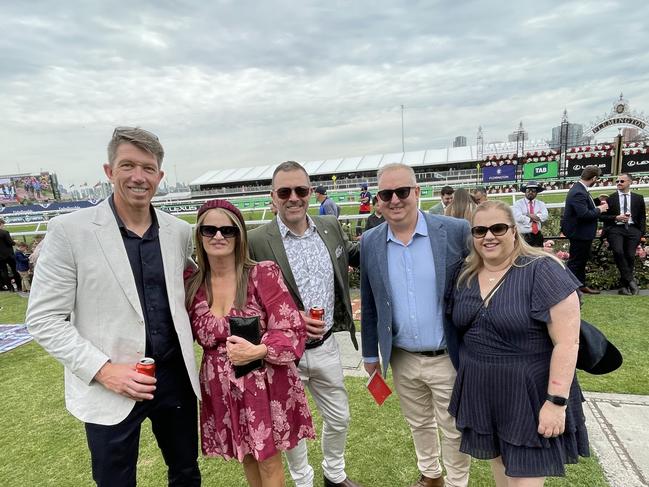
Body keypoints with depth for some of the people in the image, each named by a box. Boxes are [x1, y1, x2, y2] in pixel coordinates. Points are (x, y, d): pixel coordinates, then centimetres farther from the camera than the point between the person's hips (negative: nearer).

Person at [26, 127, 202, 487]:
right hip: (110, 389, -3)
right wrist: (104, 370, -18)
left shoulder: (179, 231, 0)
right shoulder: (68, 230, -11)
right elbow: (44, 320, -10)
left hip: (176, 377, 4)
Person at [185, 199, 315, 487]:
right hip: (222, 389, 4)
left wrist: (257, 351, -27)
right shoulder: (191, 285, -3)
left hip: (265, 383, -3)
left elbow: (293, 329, -14)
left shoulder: (263, 274, -13)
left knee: (269, 461, 11)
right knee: (245, 456, 21)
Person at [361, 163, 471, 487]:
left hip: (448, 358, -3)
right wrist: (370, 352, 9)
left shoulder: (456, 231, -13)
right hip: (402, 360, 3)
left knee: (454, 431, 17)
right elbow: (369, 304, 4)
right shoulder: (370, 242, -4)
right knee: (419, 424, 25)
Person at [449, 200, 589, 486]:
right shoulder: (466, 277, 2)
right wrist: (467, 376, 11)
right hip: (482, 395, 6)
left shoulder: (542, 270, -16)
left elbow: (567, 341, -18)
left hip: (529, 396, -5)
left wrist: (557, 401, -19)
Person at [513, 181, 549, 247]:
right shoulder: (518, 203, 1)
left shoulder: (541, 204, 12)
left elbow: (544, 216, -5)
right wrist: (533, 218, -8)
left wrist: (530, 215, -14)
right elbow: (518, 217, -15)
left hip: (537, 235, 4)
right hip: (524, 235, -4)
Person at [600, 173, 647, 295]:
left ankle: (624, 285, 0)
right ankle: (630, 280, -13)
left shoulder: (638, 198, 15)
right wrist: (616, 218, -9)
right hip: (615, 229, -1)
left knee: (630, 255, -11)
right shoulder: (610, 198, 10)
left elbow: (642, 216, 16)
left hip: (633, 230, 1)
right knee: (618, 252, -24)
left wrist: (642, 231, 5)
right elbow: (603, 216, 6)